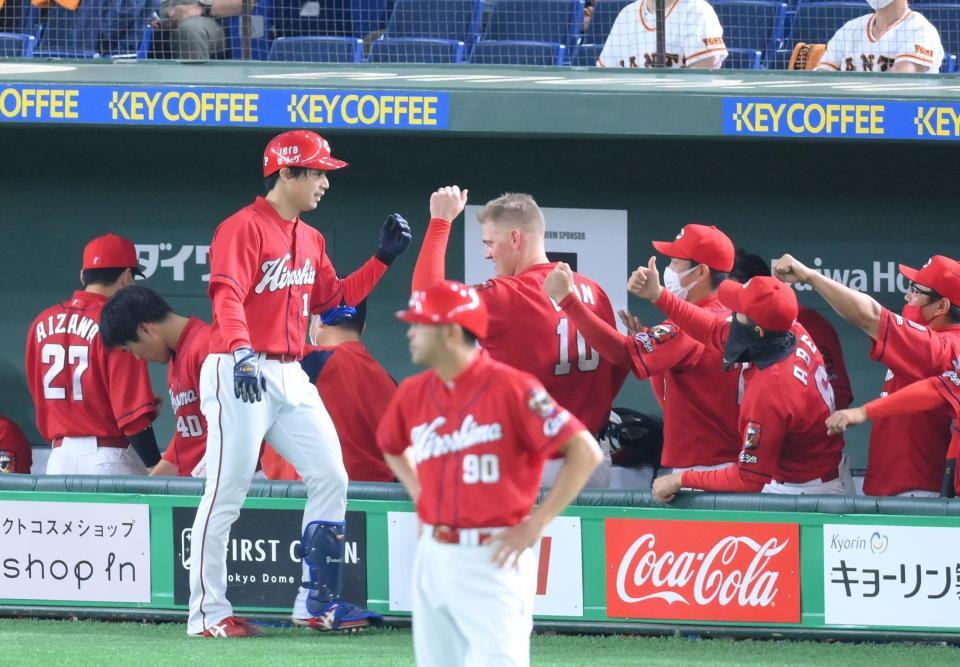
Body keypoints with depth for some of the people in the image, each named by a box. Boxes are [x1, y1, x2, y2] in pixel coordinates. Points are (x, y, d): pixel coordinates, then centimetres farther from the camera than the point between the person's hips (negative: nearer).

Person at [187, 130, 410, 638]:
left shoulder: (310, 240, 17)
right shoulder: (243, 229, -11)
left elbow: (334, 297, 22)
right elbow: (228, 296, -24)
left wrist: (383, 258, 12)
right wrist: (243, 356, -39)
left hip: (290, 376, 9)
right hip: (239, 372, -9)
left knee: (330, 479, 5)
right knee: (226, 491, -6)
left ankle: (317, 602, 12)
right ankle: (207, 613, -2)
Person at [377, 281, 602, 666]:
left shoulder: (510, 388, -12)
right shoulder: (414, 394, 8)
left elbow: (585, 452, -14)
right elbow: (392, 447, 31)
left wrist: (535, 525, -14)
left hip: (492, 559, -7)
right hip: (433, 558, 7)